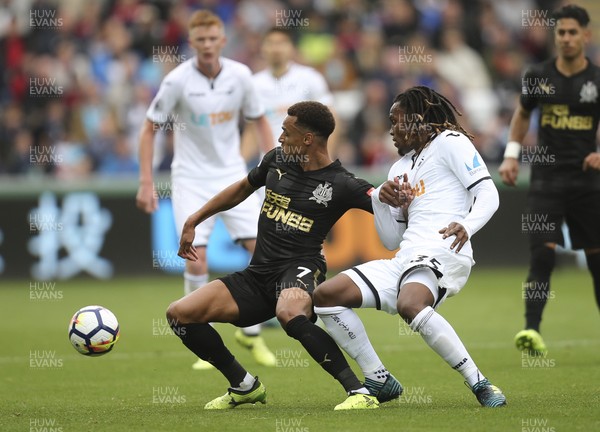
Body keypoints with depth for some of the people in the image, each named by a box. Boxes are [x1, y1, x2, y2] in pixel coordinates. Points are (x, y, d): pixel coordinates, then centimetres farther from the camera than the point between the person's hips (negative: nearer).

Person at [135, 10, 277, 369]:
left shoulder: (240, 76, -5)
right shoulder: (178, 81, -12)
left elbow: (260, 121, 9)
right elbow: (150, 130, -4)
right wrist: (146, 183, -9)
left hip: (232, 174, 3)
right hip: (191, 178, -3)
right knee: (196, 260, -13)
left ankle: (251, 333, 12)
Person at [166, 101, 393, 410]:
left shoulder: (341, 185, -7)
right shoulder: (277, 159, 10)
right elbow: (241, 189, 26)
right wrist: (193, 222, 30)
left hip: (300, 269, -7)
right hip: (258, 273, 7)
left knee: (289, 313, -43)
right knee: (179, 314, -6)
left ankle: (360, 393, -36)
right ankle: (244, 387, 11)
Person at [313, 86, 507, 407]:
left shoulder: (449, 142, 5)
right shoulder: (400, 168, 27)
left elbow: (488, 194, -7)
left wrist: (467, 226, -26)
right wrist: (380, 200, 8)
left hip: (442, 252, -9)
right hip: (405, 259, 9)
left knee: (409, 304, -39)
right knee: (324, 296, 1)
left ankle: (479, 383, -30)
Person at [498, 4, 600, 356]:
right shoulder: (538, 76, 2)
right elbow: (523, 114, 19)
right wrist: (512, 155, 9)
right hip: (546, 179, 0)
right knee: (542, 254, -13)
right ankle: (532, 331, -17)